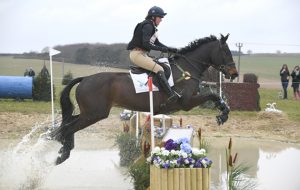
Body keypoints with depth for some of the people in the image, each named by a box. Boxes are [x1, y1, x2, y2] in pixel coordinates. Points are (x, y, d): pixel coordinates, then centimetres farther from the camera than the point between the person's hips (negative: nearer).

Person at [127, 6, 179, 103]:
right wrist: (161, 49, -19)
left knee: (160, 65, 13)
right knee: (159, 69, -19)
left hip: (142, 54, 11)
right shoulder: (147, 26, -13)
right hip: (137, 54, -11)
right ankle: (171, 95, -28)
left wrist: (170, 49, 12)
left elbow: (157, 43, 23)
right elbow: (146, 44, -23)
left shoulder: (151, 27, 18)